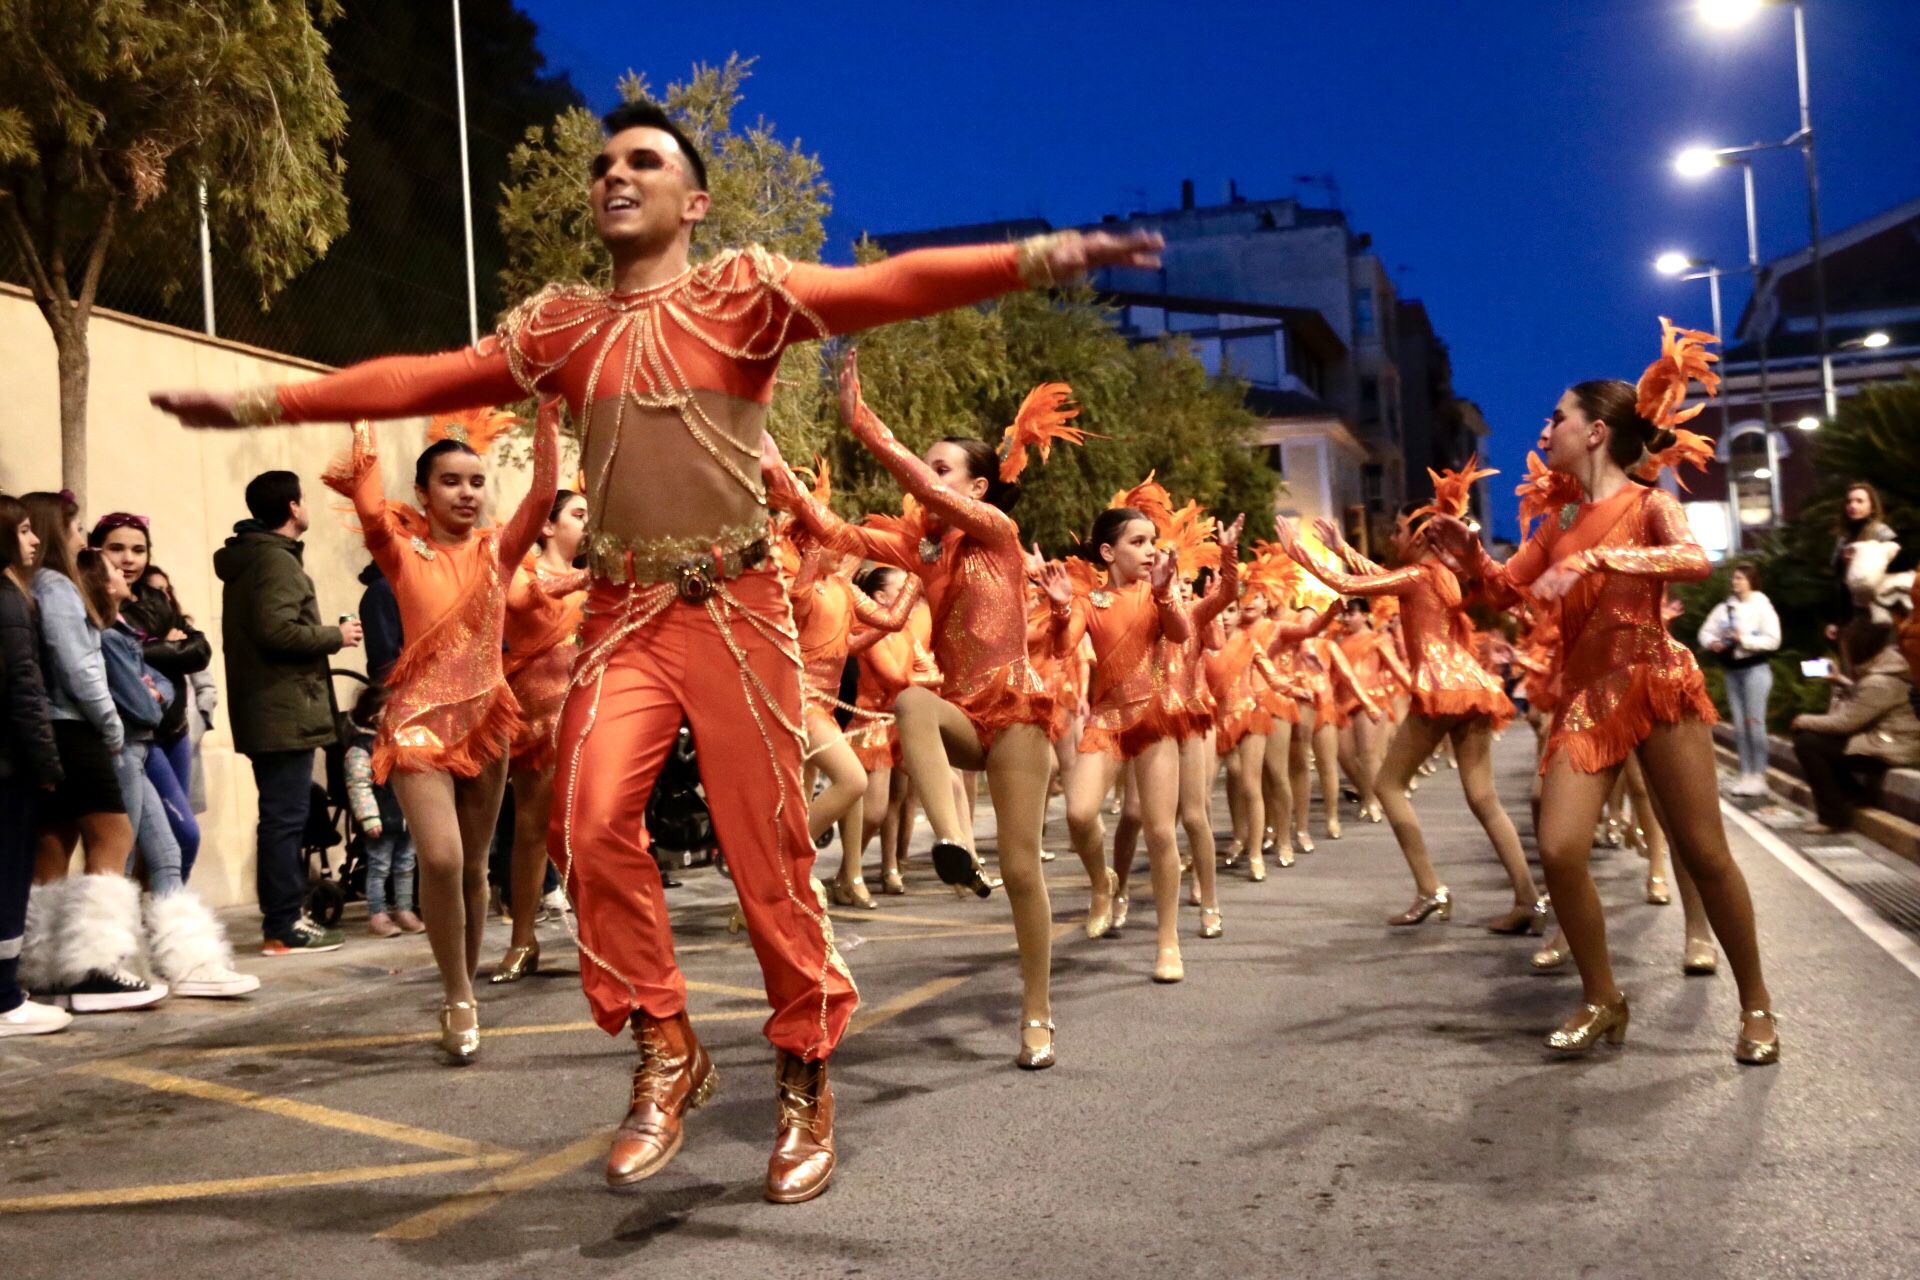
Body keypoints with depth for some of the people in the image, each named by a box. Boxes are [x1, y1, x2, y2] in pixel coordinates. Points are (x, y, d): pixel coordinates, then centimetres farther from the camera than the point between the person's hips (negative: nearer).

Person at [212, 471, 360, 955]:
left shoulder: (246, 560, 19)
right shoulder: (277, 560, -13)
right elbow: (276, 629, -24)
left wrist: (324, 636, 14)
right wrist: (335, 636, -11)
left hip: (266, 712, 10)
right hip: (286, 712, -10)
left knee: (282, 817, 14)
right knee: (286, 818, -7)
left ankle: (284, 916, 21)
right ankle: (283, 928, -5)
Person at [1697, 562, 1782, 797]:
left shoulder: (1762, 606, -6)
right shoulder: (1724, 607, 8)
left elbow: (1773, 640, -12)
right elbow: (1706, 631, 13)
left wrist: (1745, 640, -20)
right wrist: (1712, 643, -8)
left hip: (1755, 668, -6)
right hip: (1732, 669, 6)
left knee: (1755, 722, -8)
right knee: (1739, 724, 8)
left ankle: (1759, 776, -4)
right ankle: (1745, 774, 13)